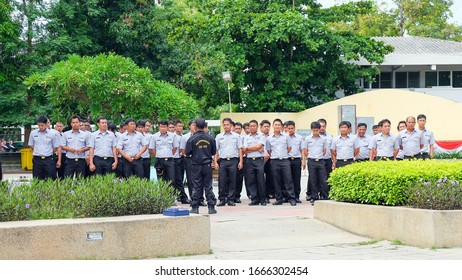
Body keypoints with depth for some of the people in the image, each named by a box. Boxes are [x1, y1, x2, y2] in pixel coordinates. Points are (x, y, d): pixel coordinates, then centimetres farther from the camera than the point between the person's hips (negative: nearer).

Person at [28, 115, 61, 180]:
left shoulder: (52, 134, -1)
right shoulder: (33, 133, 5)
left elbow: (58, 147, 2)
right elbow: (31, 145, 16)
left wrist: (59, 160, -2)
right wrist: (38, 153, 7)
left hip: (48, 160, -2)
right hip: (37, 159, 2)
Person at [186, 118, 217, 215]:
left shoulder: (192, 139, -9)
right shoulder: (210, 138, -1)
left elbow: (187, 152, -7)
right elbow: (214, 152, 7)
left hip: (196, 165, -2)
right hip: (207, 165, 2)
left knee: (196, 187, 4)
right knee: (208, 186, 6)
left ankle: (195, 207, 6)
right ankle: (211, 207, 4)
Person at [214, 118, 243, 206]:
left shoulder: (236, 136, 8)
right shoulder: (219, 137, 9)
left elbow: (240, 149, 7)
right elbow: (216, 151, 9)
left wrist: (240, 161, -1)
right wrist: (215, 162, 1)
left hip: (233, 160, 0)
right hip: (222, 161, 1)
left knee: (232, 181, 1)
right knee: (222, 181, -2)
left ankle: (231, 200, 6)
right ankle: (222, 199, 5)